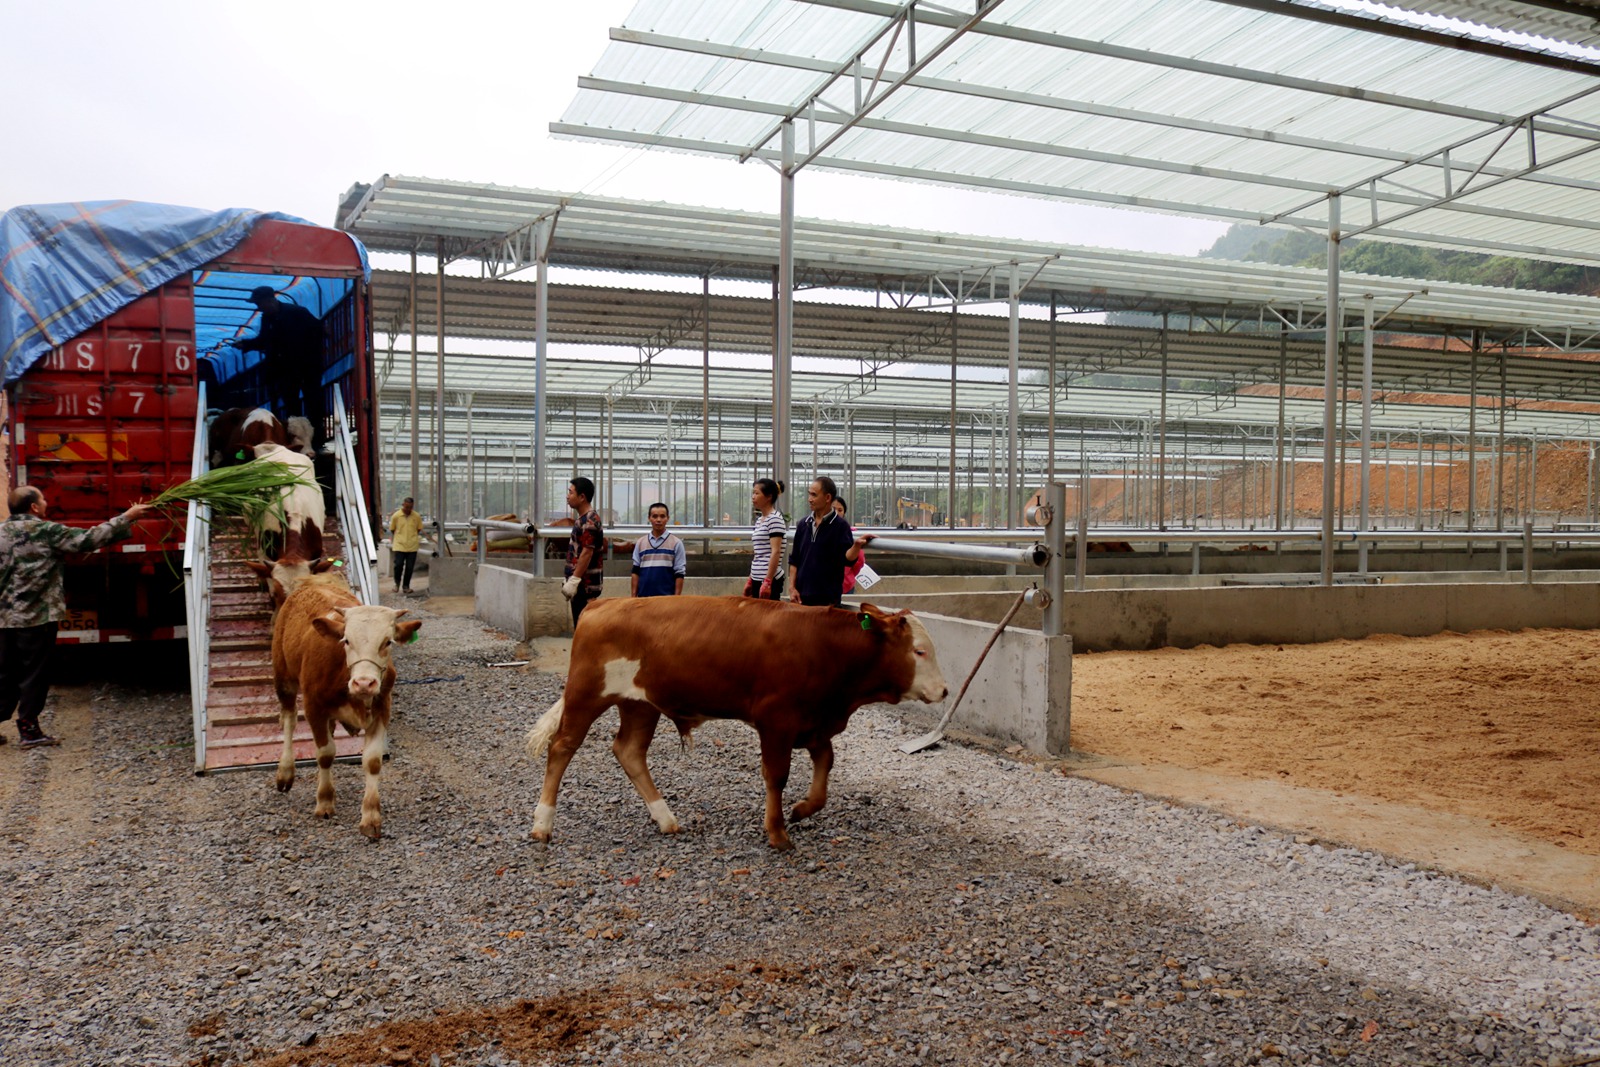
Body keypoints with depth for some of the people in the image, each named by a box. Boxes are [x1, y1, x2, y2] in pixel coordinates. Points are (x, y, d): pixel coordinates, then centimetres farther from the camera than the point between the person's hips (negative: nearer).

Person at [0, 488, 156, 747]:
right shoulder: (46, 531, -11)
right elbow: (89, 539, -14)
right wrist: (127, 517, -9)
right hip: (36, 618, -6)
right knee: (33, 675, 3)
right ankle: (29, 729, 9)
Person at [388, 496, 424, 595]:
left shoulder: (417, 516, 0)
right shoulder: (396, 516, -4)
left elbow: (419, 529, 13)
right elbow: (392, 530, 7)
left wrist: (412, 536, 7)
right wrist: (401, 536, 11)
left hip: (412, 546, 2)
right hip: (399, 545, -1)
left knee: (409, 567, 3)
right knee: (398, 565, -7)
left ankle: (406, 586, 18)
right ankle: (397, 583, 18)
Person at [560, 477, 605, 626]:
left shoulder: (589, 521, -16)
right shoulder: (585, 518, 16)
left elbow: (587, 553, -21)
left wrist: (574, 580, -22)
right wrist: (572, 580, 21)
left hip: (586, 584, -10)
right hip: (583, 583, 10)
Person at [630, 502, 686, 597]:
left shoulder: (676, 542, 1)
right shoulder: (640, 543, 10)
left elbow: (679, 573, -1)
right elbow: (636, 572, 11)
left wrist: (676, 599, -7)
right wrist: (634, 596, 4)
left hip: (667, 597, -3)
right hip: (643, 597, 3)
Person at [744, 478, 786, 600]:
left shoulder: (775, 519, -11)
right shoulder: (760, 519, 15)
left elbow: (776, 552, -18)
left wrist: (767, 581, -22)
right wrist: (750, 580, 19)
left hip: (770, 579, -9)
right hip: (757, 579, 9)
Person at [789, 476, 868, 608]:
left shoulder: (840, 526, -6)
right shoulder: (803, 524, 9)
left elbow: (848, 558, -14)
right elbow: (794, 560, 13)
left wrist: (857, 545, -35)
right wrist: (792, 588, 6)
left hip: (828, 598, -5)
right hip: (802, 596, 5)